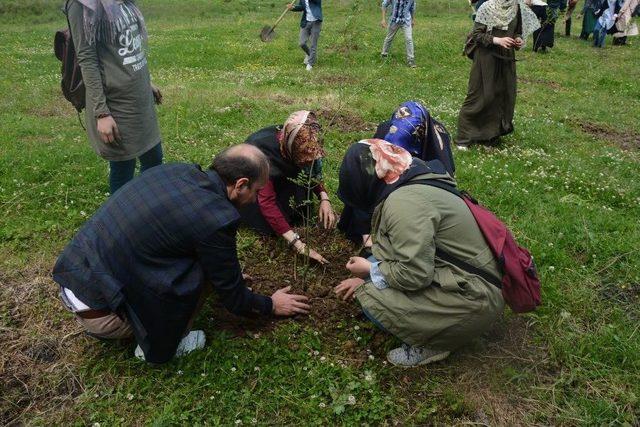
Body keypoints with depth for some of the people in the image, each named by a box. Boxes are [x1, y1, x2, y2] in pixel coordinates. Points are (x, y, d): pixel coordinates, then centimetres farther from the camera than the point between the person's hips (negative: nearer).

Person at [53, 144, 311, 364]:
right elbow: (232, 297, -4)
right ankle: (158, 348, 9)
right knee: (206, 268, -8)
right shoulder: (216, 219, -20)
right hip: (96, 308, -8)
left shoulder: (177, 169, 2)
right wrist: (271, 306, 15)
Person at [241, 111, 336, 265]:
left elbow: (313, 173, -4)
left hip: (277, 179, 4)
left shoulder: (293, 142, -22)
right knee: (272, 224, -23)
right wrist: (298, 245, -46)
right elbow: (267, 202, -42)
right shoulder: (264, 152, -38)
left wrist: (324, 198, -24)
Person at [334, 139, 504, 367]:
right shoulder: (412, 184, 7)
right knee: (376, 261, 8)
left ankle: (432, 345, 3)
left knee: (373, 301, -17)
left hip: (473, 299, -10)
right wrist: (366, 276, 11)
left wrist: (370, 270, -9)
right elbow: (407, 250, 15)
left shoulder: (404, 202, -24)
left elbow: (414, 274, -26)